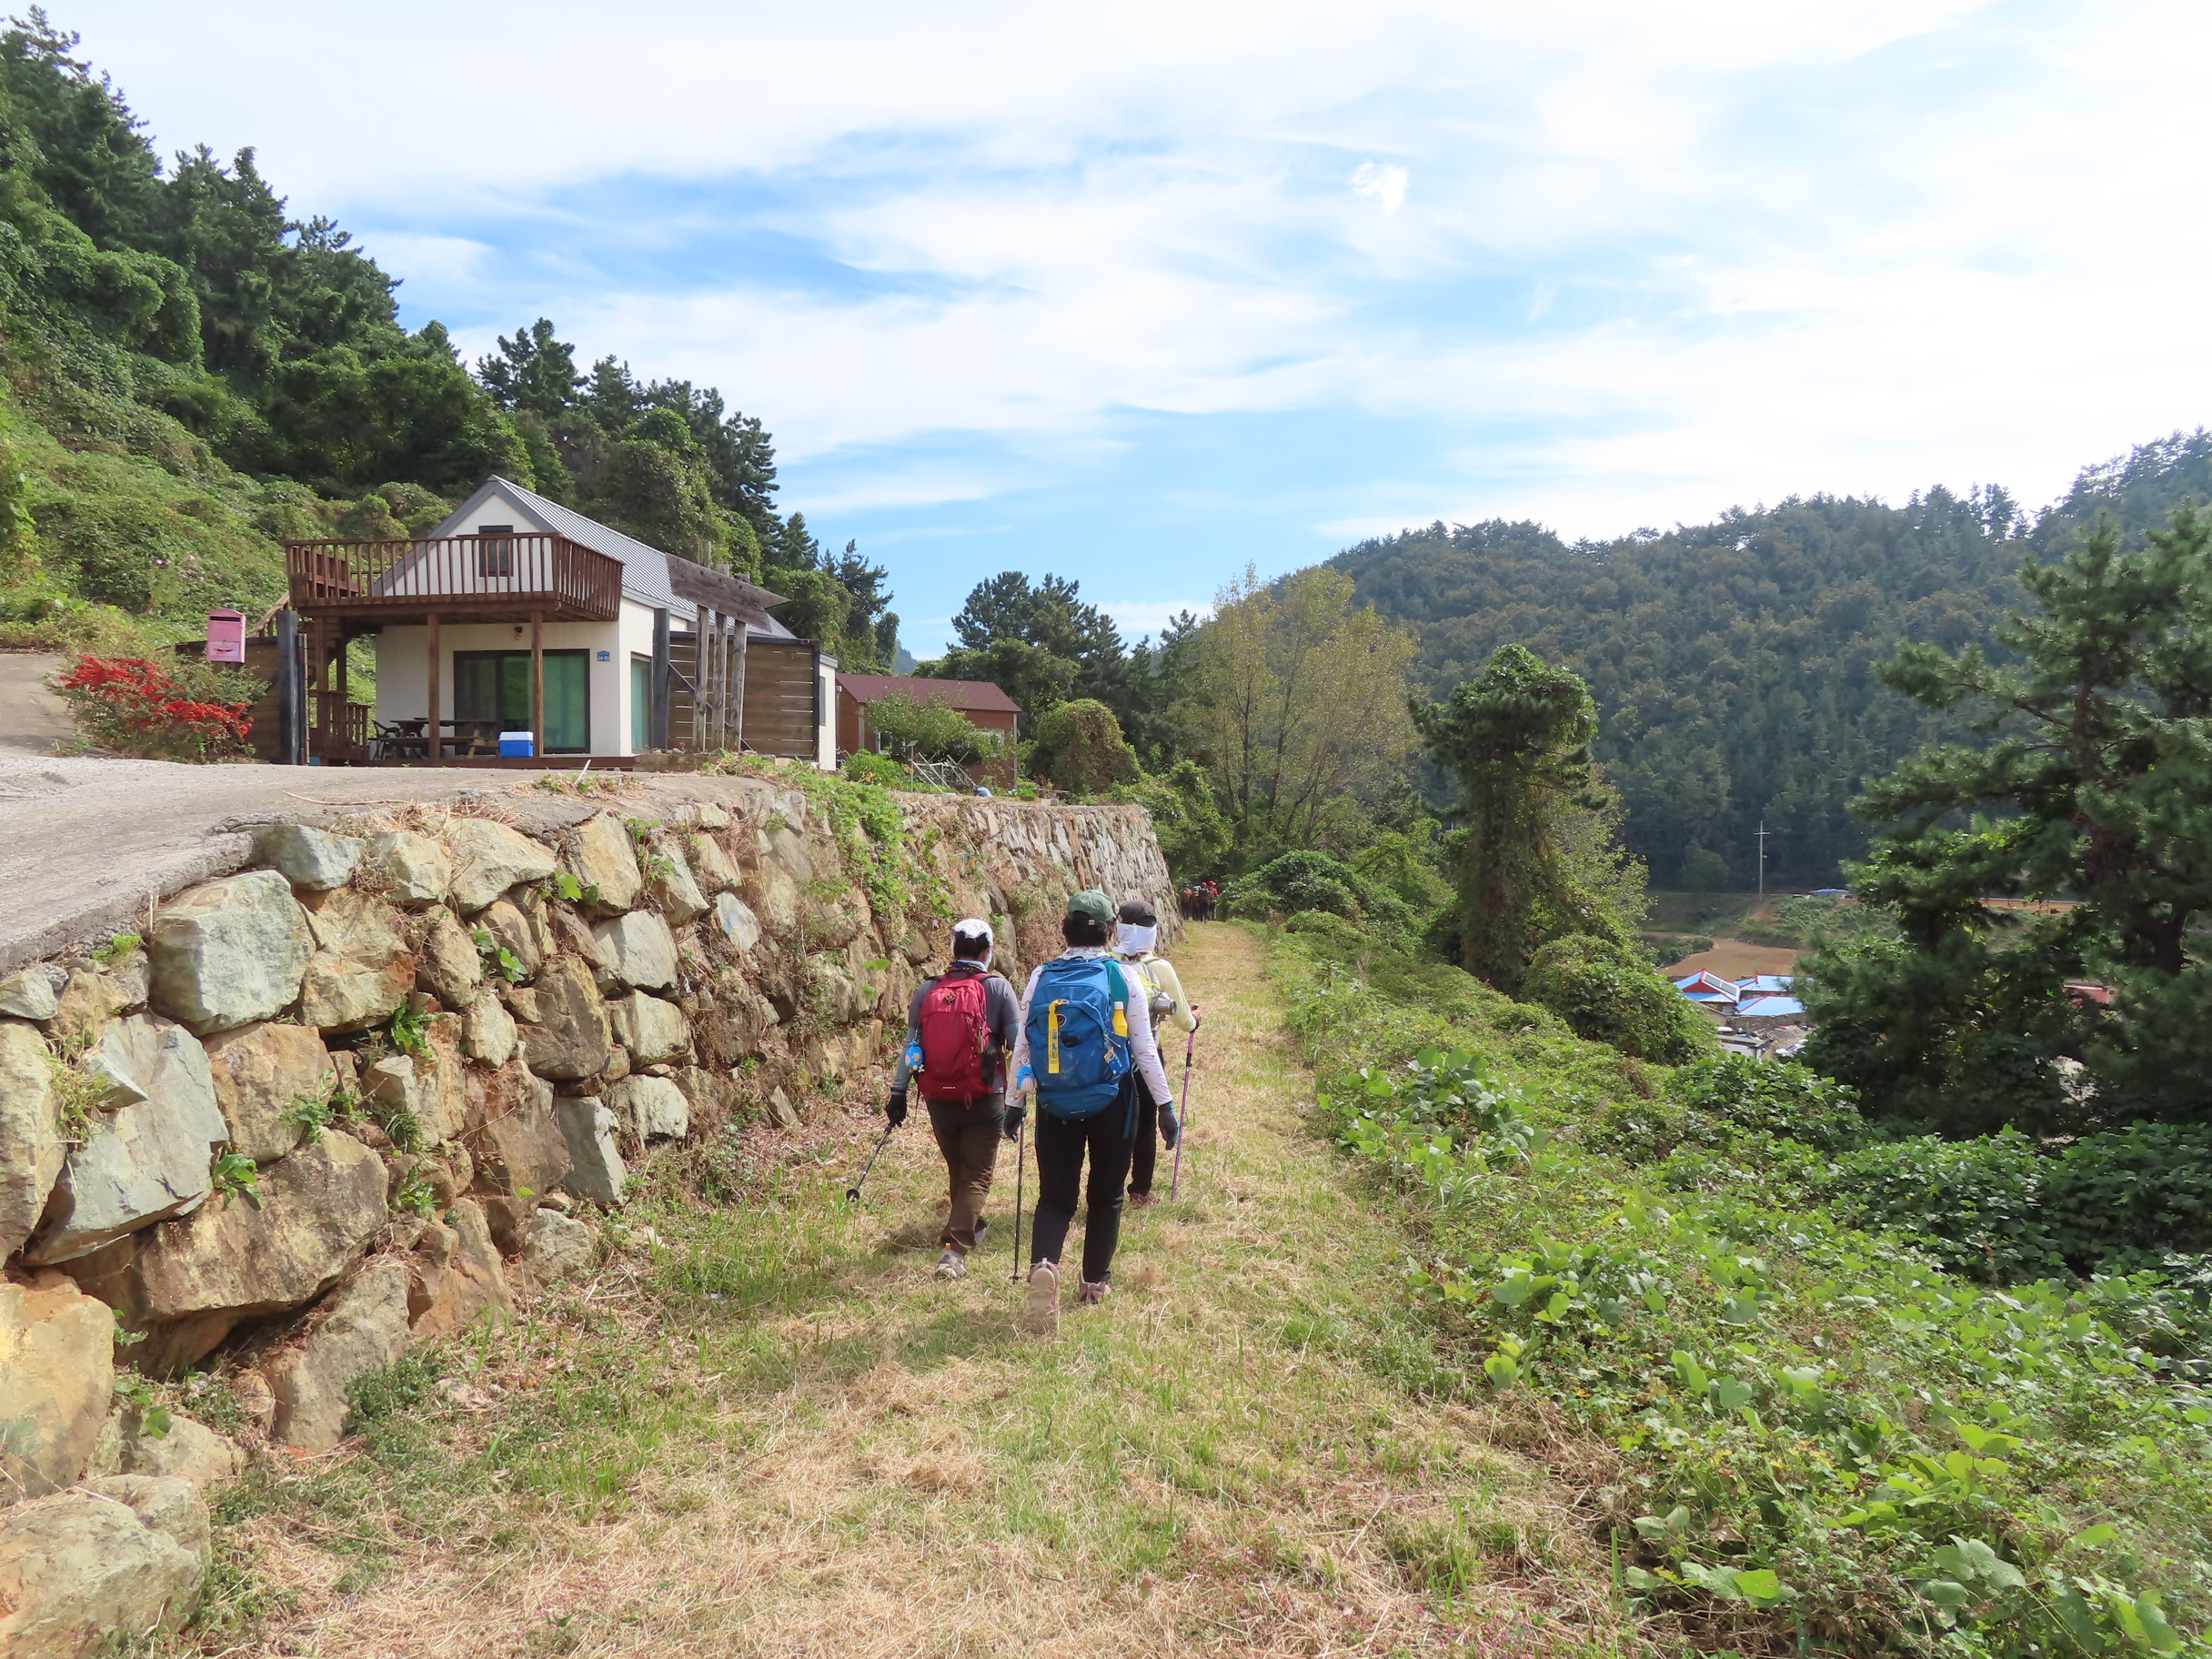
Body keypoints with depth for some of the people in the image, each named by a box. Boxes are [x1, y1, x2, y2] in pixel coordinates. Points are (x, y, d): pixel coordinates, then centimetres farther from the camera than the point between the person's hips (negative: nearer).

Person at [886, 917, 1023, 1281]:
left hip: (938, 1100, 4)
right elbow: (1018, 1044, -7)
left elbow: (910, 1045, 5)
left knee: (957, 1169, 22)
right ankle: (954, 1249, -11)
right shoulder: (997, 988, -6)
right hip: (984, 1100, -4)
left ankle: (972, 1228, 42)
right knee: (976, 1176, 3)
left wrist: (898, 1092, 10)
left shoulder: (926, 990, 3)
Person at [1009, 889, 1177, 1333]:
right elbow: (1144, 1049, -3)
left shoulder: (1041, 978, -1)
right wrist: (1165, 1104, 5)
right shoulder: (1122, 978, -6)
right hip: (1111, 1104, -1)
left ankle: (1043, 1264, -17)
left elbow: (1021, 1046, 2)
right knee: (1105, 1194, 17)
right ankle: (1096, 1281, 26)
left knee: (1055, 1196, 9)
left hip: (1056, 1108, 1)